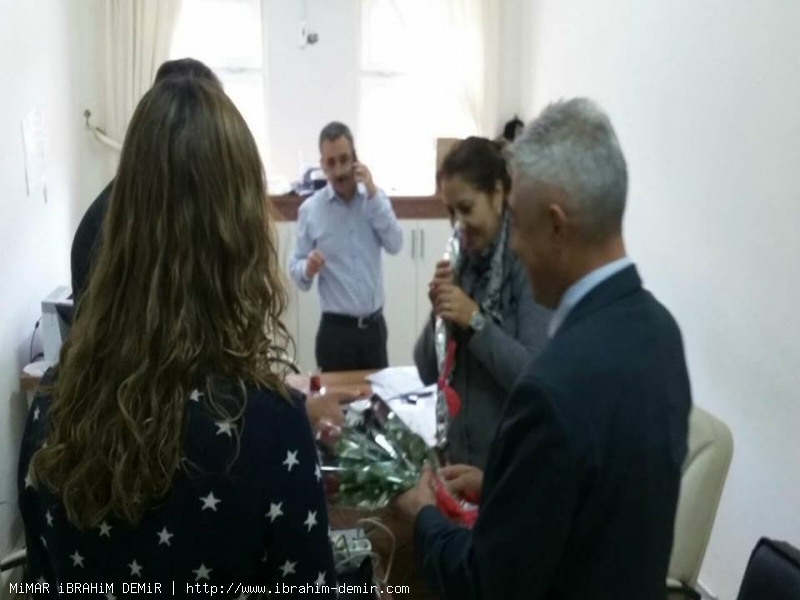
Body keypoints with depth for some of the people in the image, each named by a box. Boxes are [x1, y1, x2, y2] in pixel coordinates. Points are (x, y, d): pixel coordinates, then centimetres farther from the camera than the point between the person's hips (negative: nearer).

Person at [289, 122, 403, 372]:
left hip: (374, 326, 3)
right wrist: (308, 269, -24)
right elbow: (295, 267, -1)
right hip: (335, 329, -3)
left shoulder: (375, 197, 4)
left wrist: (373, 193, -15)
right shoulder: (310, 209, -4)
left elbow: (395, 245, -10)